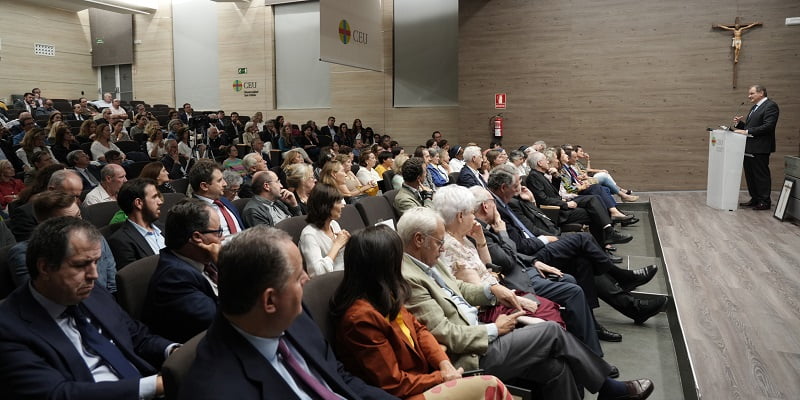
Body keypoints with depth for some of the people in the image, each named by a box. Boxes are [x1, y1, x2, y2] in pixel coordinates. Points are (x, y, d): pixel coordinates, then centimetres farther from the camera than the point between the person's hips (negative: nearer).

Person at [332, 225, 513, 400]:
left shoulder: (384, 298, 2)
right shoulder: (362, 317, -25)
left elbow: (418, 329, 10)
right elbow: (394, 384, -19)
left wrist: (443, 363, -5)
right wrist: (441, 378, -10)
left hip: (422, 377, 8)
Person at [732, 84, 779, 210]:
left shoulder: (771, 106, -10)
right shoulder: (754, 107, 19)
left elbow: (768, 126, -20)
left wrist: (747, 131, -21)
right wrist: (739, 123, 2)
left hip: (759, 149, -9)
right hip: (748, 148, 9)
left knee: (761, 175, -2)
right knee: (750, 175, 13)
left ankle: (765, 202, 6)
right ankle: (755, 199, 22)